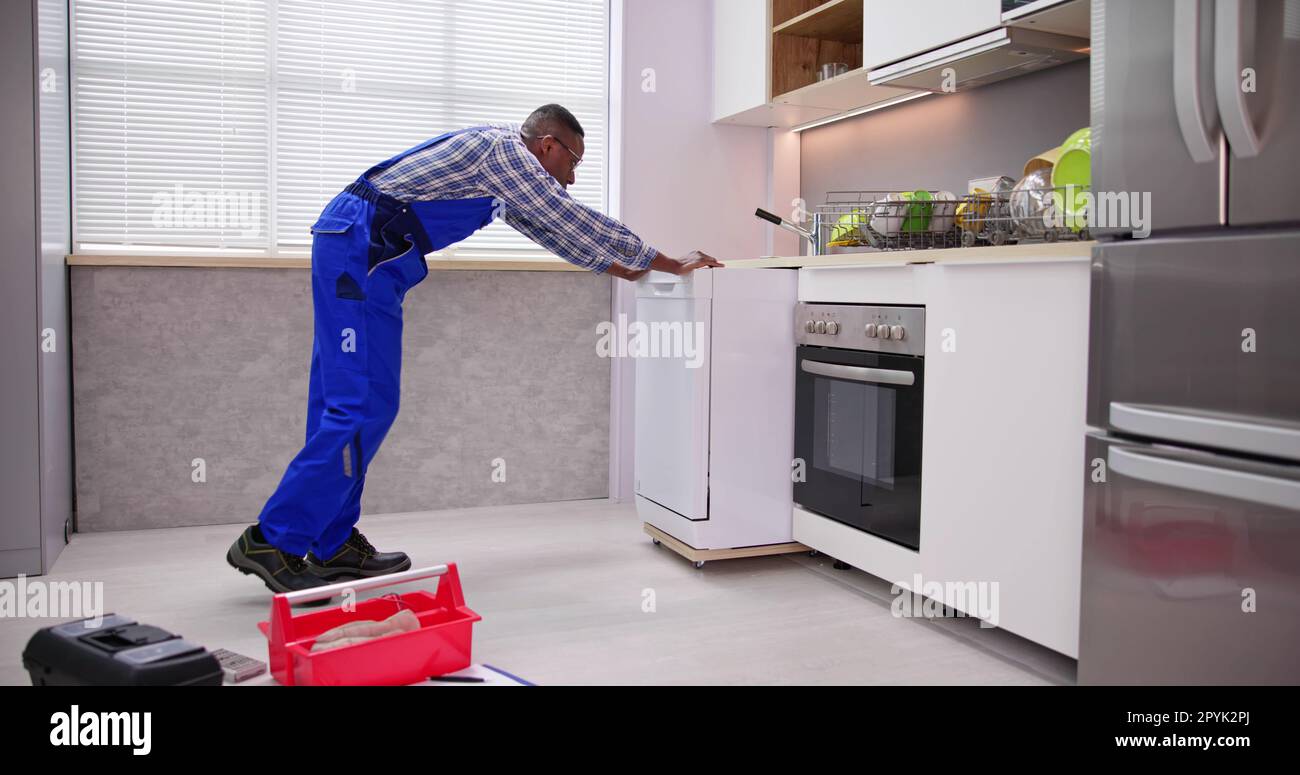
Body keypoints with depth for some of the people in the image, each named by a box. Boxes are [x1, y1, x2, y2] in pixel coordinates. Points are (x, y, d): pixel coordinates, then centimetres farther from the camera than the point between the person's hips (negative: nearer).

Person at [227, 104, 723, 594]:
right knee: (364, 405, -12)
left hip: (352, 247, 10)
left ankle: (333, 544, 14)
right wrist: (672, 265, -1)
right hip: (360, 246, -10)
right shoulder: (506, 148, -8)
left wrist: (623, 269, 34)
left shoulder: (508, 168, 22)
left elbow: (556, 229, 32)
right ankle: (274, 542, -7)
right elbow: (576, 221, -8)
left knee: (342, 402, 9)